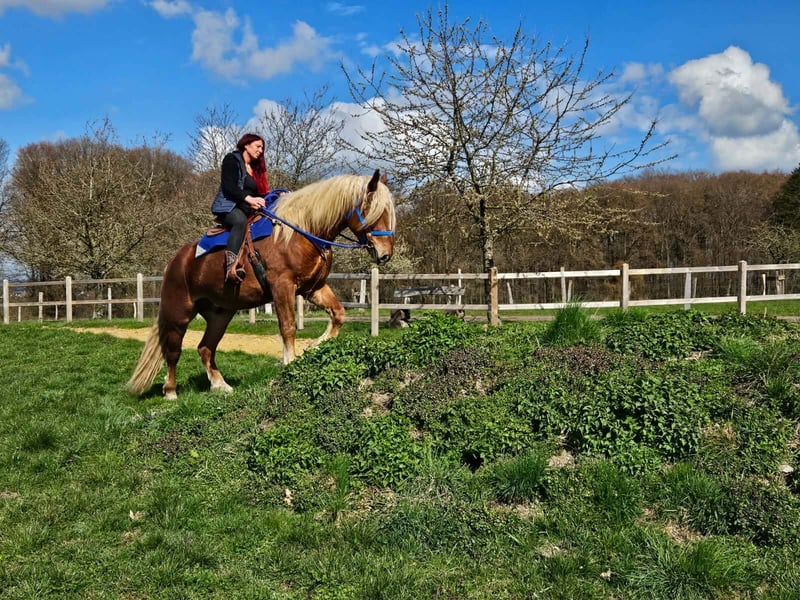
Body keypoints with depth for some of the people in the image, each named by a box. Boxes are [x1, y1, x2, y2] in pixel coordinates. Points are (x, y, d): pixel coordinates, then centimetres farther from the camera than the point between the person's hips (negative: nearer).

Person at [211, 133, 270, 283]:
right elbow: (229, 186, -12)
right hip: (228, 207, -8)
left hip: (249, 210, 8)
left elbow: (261, 193, 18)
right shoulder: (231, 159, 4)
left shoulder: (256, 169, 26)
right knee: (240, 220, -40)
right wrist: (249, 198, -25)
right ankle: (231, 265, -54)